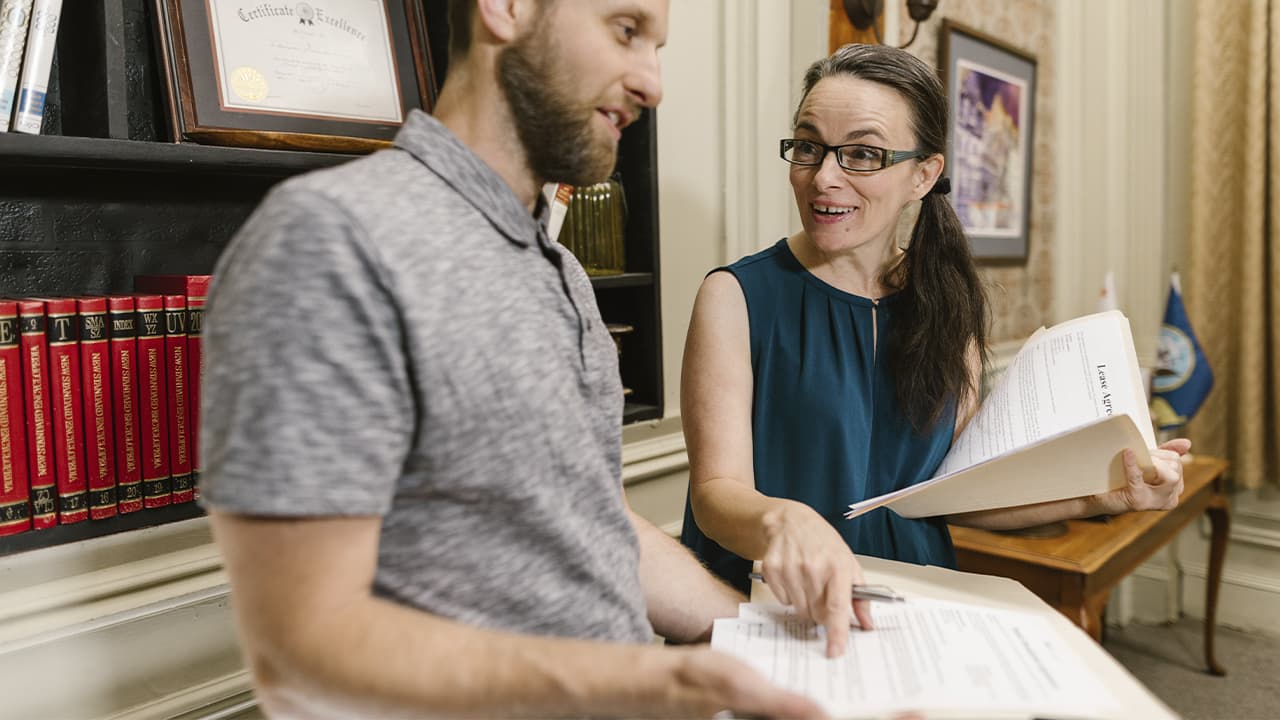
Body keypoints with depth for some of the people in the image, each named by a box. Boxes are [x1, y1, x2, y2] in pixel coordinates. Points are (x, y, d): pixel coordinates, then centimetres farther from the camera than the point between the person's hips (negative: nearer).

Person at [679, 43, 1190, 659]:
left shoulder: (947, 307, 6)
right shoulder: (737, 296, -7)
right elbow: (716, 490, -14)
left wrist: (1101, 497, -4)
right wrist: (782, 520, -36)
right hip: (772, 617, -1)